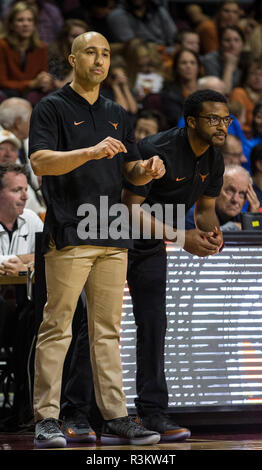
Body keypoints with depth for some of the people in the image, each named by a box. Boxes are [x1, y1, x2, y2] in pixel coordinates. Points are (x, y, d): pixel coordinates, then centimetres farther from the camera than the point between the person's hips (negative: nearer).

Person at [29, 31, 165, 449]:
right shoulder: (52, 108, 0)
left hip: (112, 238, 6)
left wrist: (147, 169, -2)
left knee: (108, 331, 8)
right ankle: (47, 419, -5)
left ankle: (115, 418, 9)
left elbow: (131, 170, 22)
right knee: (57, 327, -7)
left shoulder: (117, 114, 20)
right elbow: (40, 162, -12)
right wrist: (91, 152, -26)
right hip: (69, 236, -6)